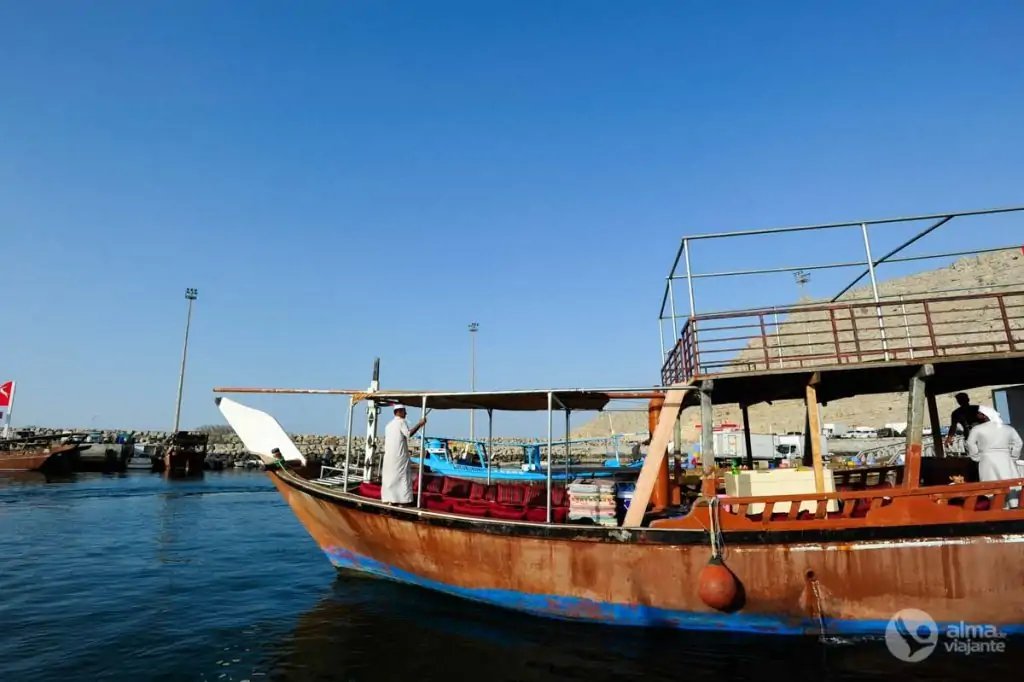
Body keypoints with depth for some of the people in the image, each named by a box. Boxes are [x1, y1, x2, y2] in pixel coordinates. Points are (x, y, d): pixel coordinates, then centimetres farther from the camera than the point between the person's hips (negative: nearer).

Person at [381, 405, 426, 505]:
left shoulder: (389, 424, 18)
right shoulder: (401, 421, -6)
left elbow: (385, 441, 19)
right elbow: (408, 434, -20)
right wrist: (419, 425, -17)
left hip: (388, 455, 7)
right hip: (399, 455, -7)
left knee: (389, 476, 8)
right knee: (402, 476, -3)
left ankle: (390, 500, 8)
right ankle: (402, 500, -5)